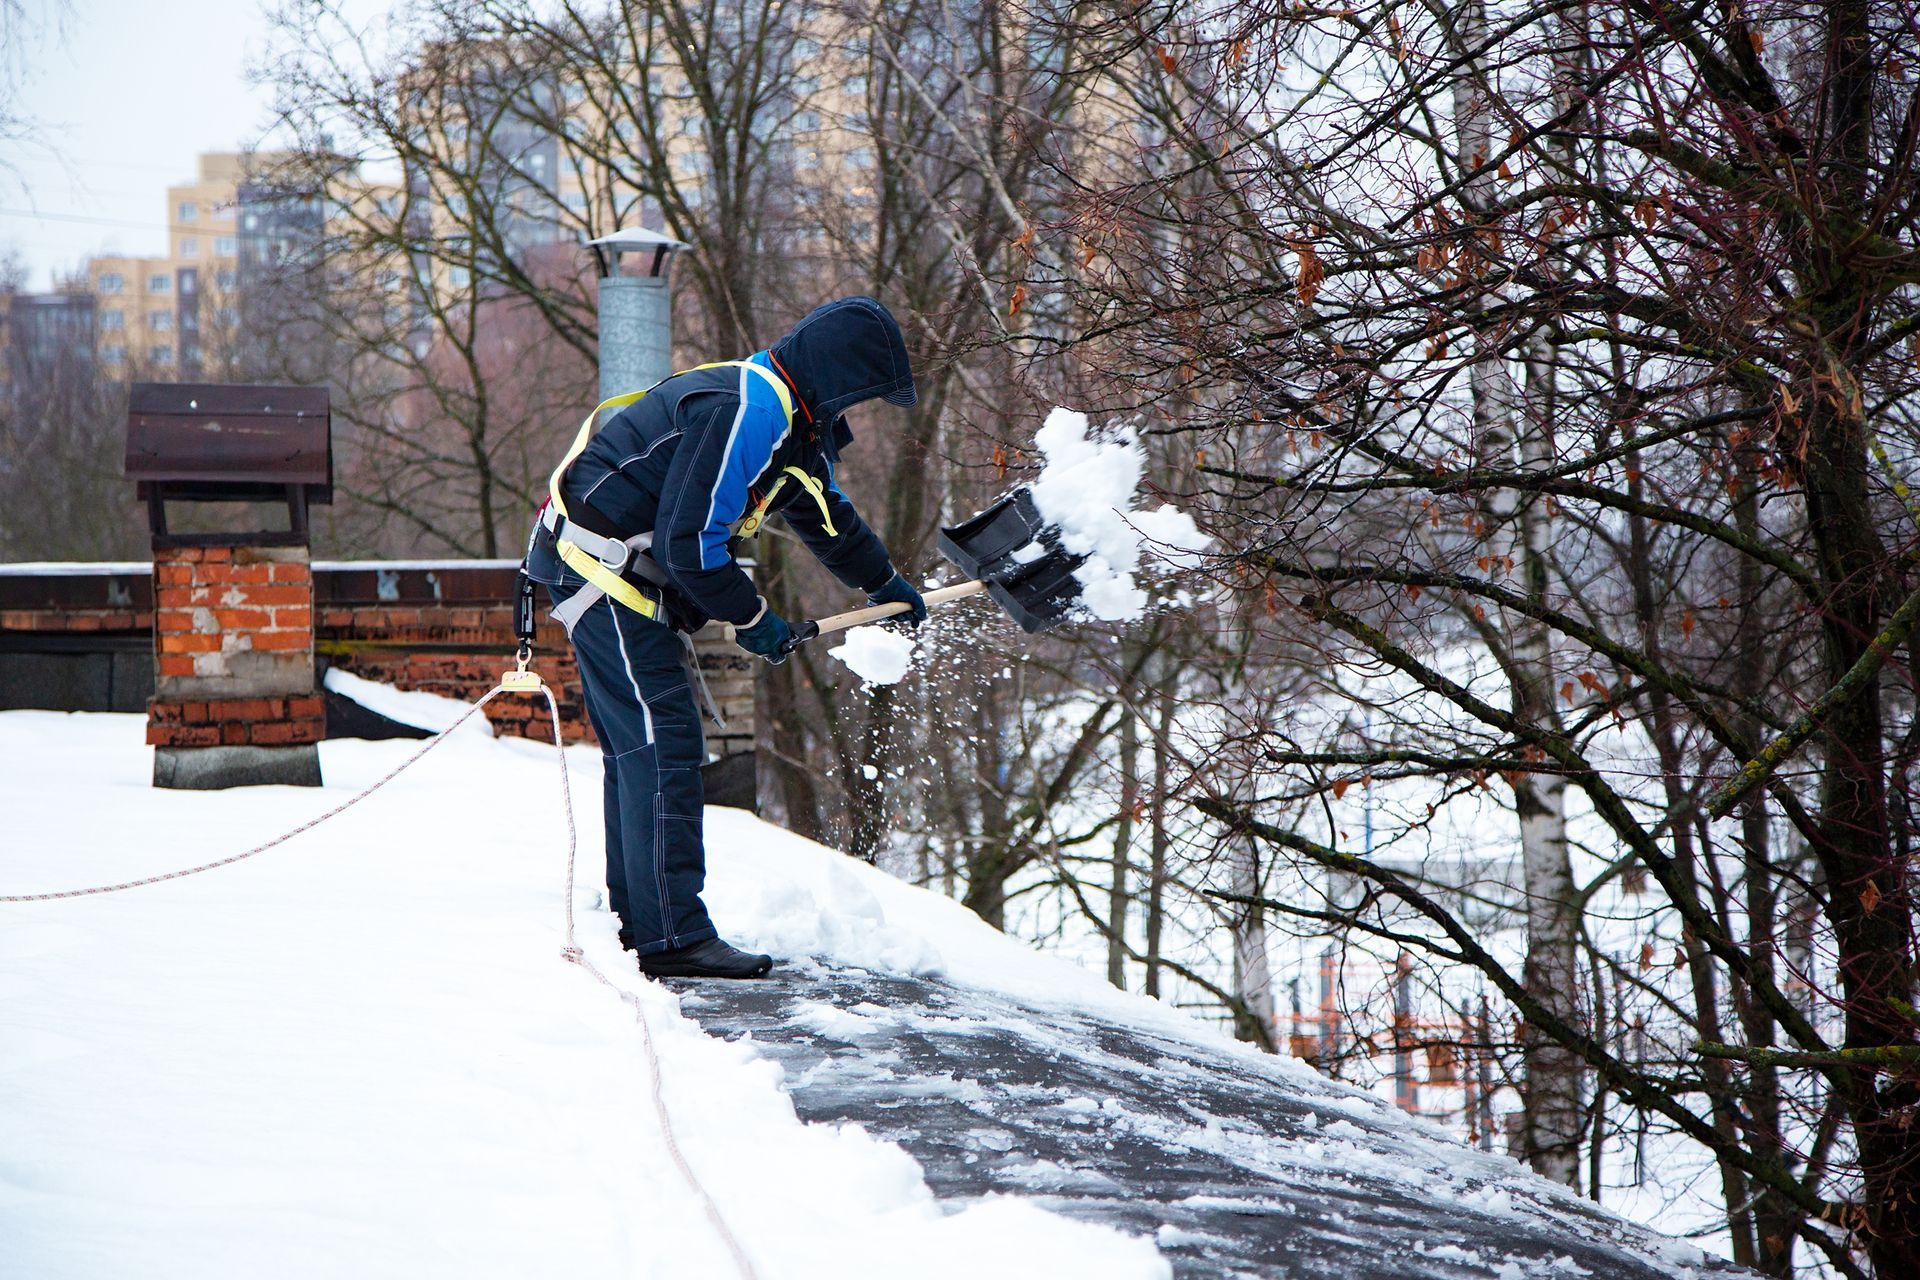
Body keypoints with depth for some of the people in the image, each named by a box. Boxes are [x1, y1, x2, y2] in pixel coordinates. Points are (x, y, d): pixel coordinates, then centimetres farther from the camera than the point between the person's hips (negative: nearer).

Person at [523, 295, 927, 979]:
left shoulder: (788, 416, 13)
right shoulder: (747, 412, -21)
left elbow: (825, 511, 33)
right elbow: (688, 540, -24)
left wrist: (884, 582, 44)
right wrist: (753, 619, -11)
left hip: (625, 574, 11)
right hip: (602, 566, -11)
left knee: (639, 750, 15)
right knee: (663, 744, -12)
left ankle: (639, 921, 23)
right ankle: (672, 937, -12)